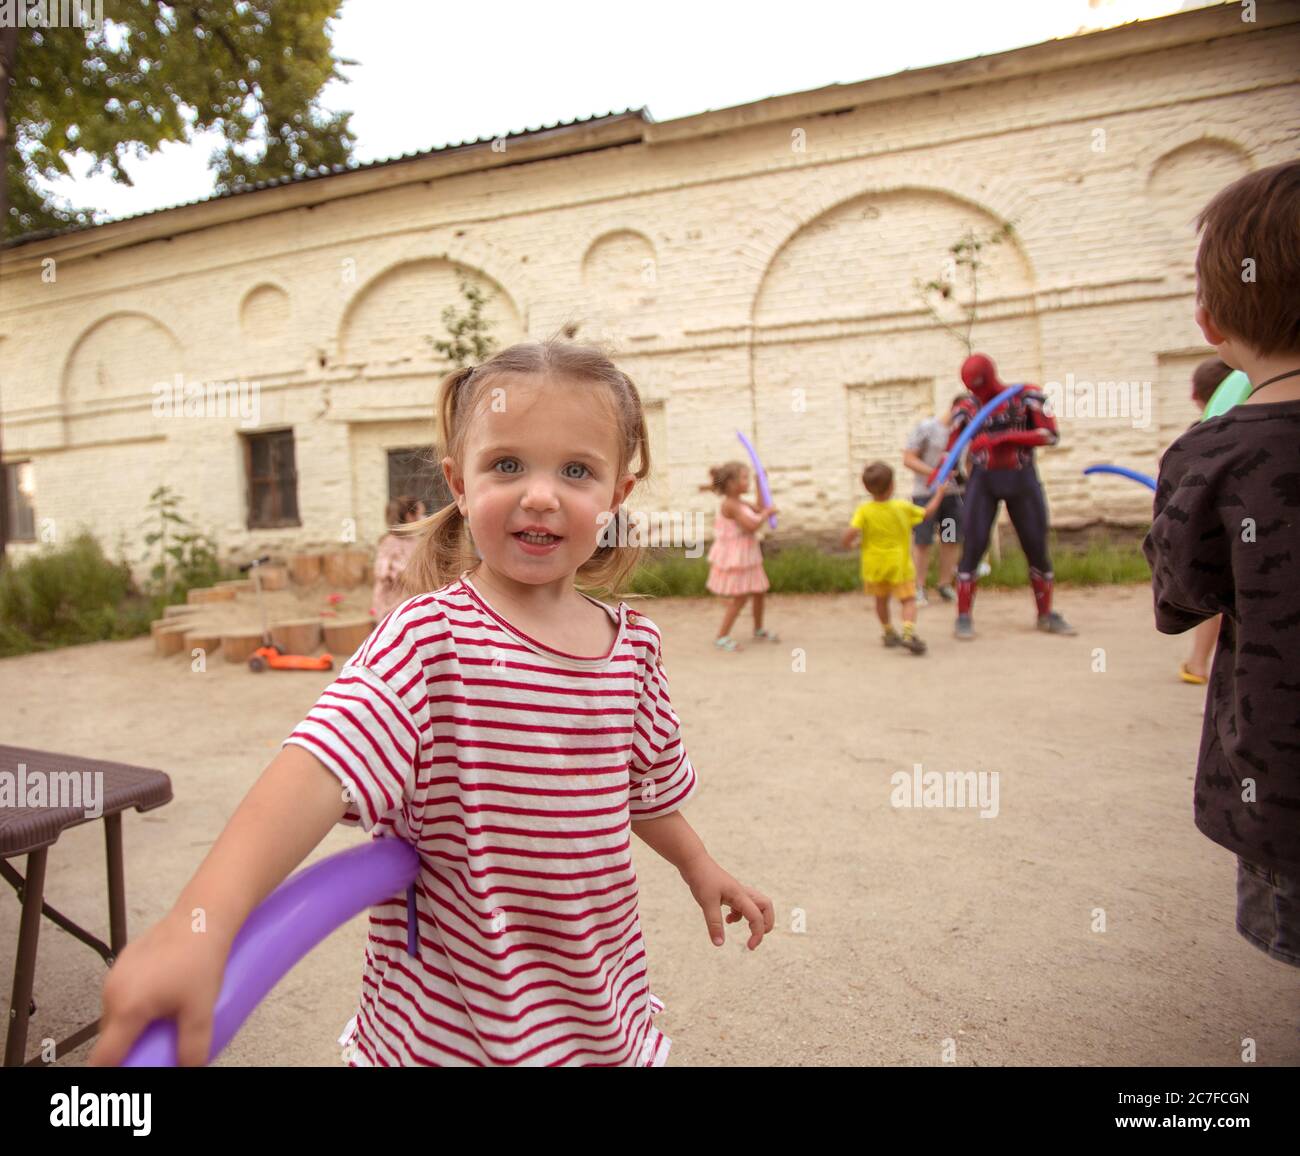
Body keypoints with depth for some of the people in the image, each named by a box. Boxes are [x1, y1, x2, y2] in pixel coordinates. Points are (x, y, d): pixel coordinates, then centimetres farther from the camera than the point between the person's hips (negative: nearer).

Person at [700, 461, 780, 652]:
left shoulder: (740, 503, 9)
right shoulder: (731, 505, -21)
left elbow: (760, 510, 19)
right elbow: (752, 525, -28)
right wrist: (767, 513, -13)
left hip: (746, 555, 10)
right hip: (734, 557, -10)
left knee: (759, 592, 17)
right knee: (739, 598, -6)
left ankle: (759, 630, 34)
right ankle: (722, 637, 4)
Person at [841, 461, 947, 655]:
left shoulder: (864, 510, -11)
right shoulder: (903, 508, -6)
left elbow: (852, 532, -23)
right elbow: (928, 513, 9)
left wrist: (845, 543, -1)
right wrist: (939, 494, 24)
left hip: (874, 565, 2)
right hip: (900, 564, -1)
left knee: (881, 599, 20)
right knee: (908, 599, 1)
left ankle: (888, 632, 31)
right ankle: (908, 632, -20)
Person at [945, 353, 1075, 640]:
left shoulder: (1026, 396, -3)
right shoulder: (966, 408, 2)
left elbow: (1050, 434, -11)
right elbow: (952, 449, -2)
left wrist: (1002, 438, -22)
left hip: (1022, 479, 0)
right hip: (983, 481, 0)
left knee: (1037, 547, 5)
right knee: (973, 546, -7)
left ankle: (1046, 614, 20)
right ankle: (963, 617, -1)